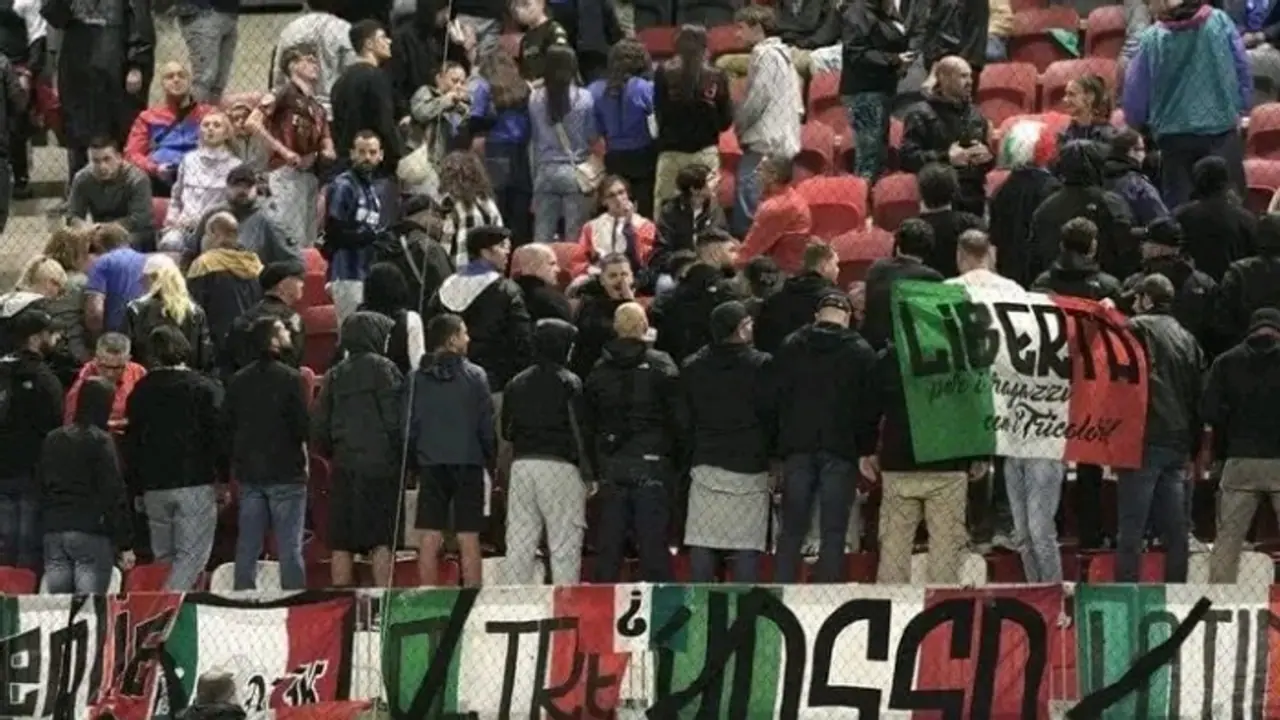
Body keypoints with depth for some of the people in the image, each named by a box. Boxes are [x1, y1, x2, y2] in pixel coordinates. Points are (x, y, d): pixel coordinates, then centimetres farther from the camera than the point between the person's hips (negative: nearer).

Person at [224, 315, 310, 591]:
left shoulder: (238, 381, 7)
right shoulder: (290, 379, -11)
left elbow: (226, 427, 9)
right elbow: (303, 426, -13)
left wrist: (235, 463, 18)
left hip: (248, 474, 5)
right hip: (286, 474, -5)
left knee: (247, 547, 9)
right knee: (289, 547, -4)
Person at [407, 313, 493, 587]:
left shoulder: (417, 379, 2)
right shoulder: (474, 375, -5)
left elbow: (409, 427, 5)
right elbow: (487, 425, -4)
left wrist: (414, 464, 14)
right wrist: (491, 461, 7)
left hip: (430, 465, 2)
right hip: (468, 462, -2)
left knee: (429, 540, 3)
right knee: (469, 540, 1)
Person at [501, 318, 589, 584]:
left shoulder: (516, 384, 11)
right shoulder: (569, 383, -6)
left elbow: (506, 431, 14)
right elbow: (580, 430, -9)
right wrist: (589, 474, -2)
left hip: (521, 464, 5)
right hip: (559, 464, -5)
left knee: (519, 544, 7)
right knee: (565, 545, -4)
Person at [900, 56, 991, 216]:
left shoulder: (974, 114, 19)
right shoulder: (921, 115, -4)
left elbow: (987, 153, 29)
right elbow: (907, 157, -13)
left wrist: (987, 156, 4)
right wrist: (946, 158, -22)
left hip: (973, 202, 6)